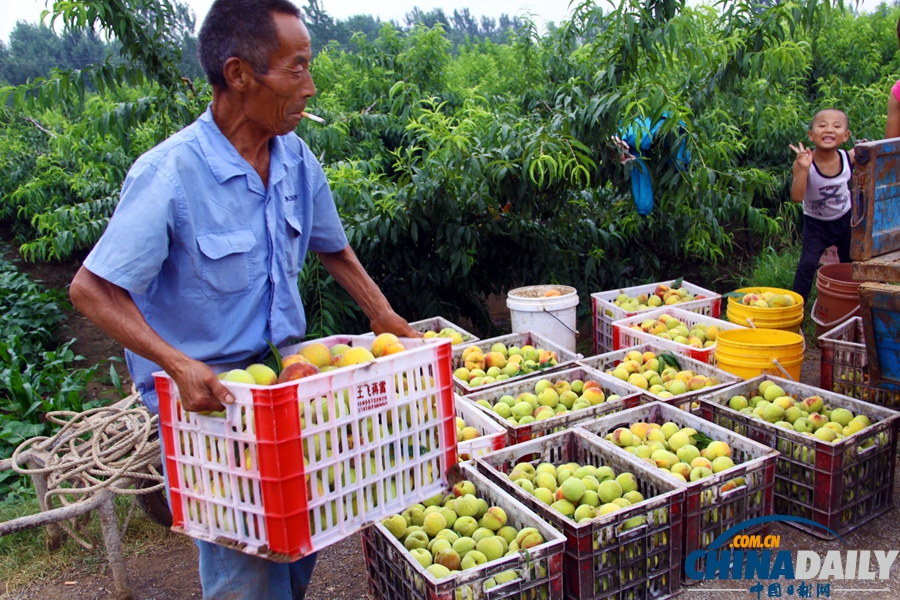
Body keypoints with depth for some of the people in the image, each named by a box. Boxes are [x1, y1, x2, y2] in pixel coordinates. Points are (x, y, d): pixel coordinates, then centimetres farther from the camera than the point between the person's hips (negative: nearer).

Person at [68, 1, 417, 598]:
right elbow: (91, 289, -17)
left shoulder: (296, 159, -2)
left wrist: (384, 316, 12)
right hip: (204, 393, -5)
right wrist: (179, 365, -27)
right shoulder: (171, 174, -21)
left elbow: (333, 248, 15)